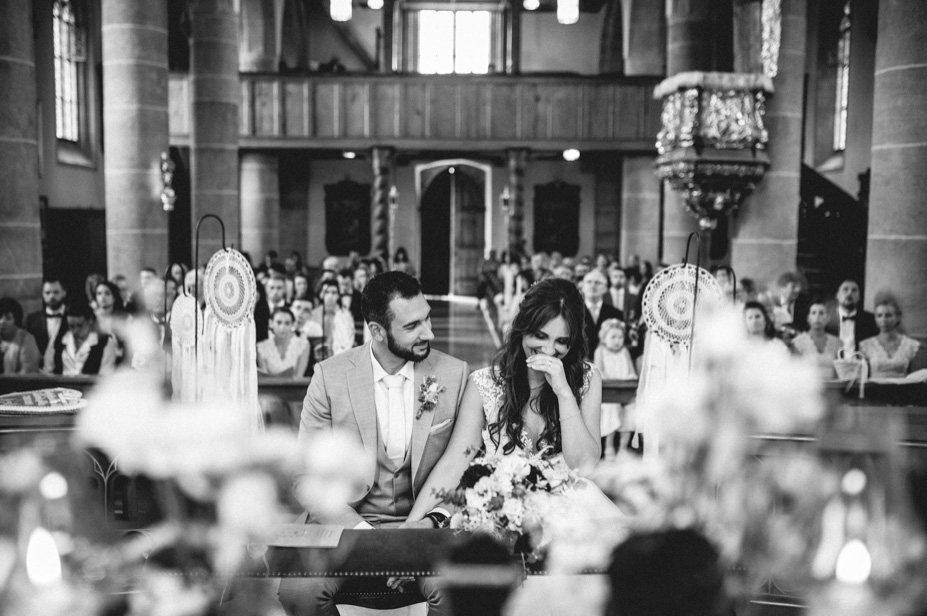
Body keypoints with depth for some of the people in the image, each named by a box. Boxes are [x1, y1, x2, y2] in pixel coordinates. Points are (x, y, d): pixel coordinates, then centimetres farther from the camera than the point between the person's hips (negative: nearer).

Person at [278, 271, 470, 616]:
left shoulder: (455, 374, -2)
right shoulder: (330, 376, -5)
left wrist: (431, 521, -13)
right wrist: (363, 533, -16)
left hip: (423, 525, 0)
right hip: (344, 522, 0)